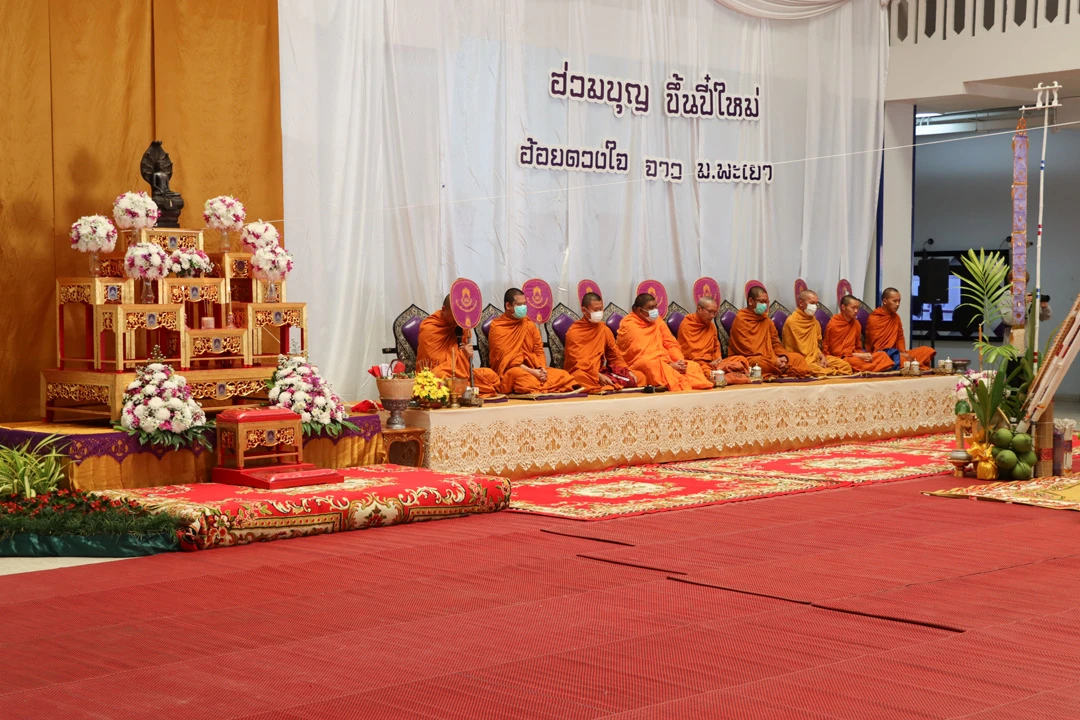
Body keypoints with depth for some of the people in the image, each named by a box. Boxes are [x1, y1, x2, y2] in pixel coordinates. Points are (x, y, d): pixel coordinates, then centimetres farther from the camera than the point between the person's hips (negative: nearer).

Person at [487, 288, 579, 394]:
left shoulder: (530, 325, 15)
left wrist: (542, 369, -10)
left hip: (534, 369, 6)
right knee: (523, 376, -40)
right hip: (508, 371, -6)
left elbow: (539, 351, 12)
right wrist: (531, 371, -18)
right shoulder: (497, 327, -2)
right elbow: (505, 358, -10)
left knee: (563, 375, -16)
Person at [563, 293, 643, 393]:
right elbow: (578, 362, -15)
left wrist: (628, 371, -3)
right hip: (581, 372, -6)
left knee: (639, 377, -12)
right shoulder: (573, 332, -5)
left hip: (600, 372, 6)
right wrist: (598, 376, -27)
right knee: (581, 378, -44)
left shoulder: (605, 330, 12)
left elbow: (615, 356, 16)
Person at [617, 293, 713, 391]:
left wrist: (680, 361, -7)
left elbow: (671, 344, 15)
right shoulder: (629, 325, -6)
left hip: (664, 363, 8)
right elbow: (641, 354, -15)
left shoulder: (657, 320, 17)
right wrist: (669, 364, -20)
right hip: (642, 364, -8)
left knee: (694, 366, -14)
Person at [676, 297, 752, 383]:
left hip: (711, 362, 7)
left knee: (741, 359, -15)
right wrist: (708, 363, -12)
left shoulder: (711, 325, 18)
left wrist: (718, 359, 3)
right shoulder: (686, 325, -3)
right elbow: (688, 352, -8)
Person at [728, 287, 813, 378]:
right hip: (747, 359, -8)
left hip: (767, 359, 8)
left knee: (797, 358, -4)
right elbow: (748, 350, -15)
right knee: (759, 363, -40)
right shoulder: (740, 320, -7)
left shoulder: (766, 320, 17)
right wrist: (774, 361, -19)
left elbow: (775, 343, 18)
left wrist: (782, 356, -6)